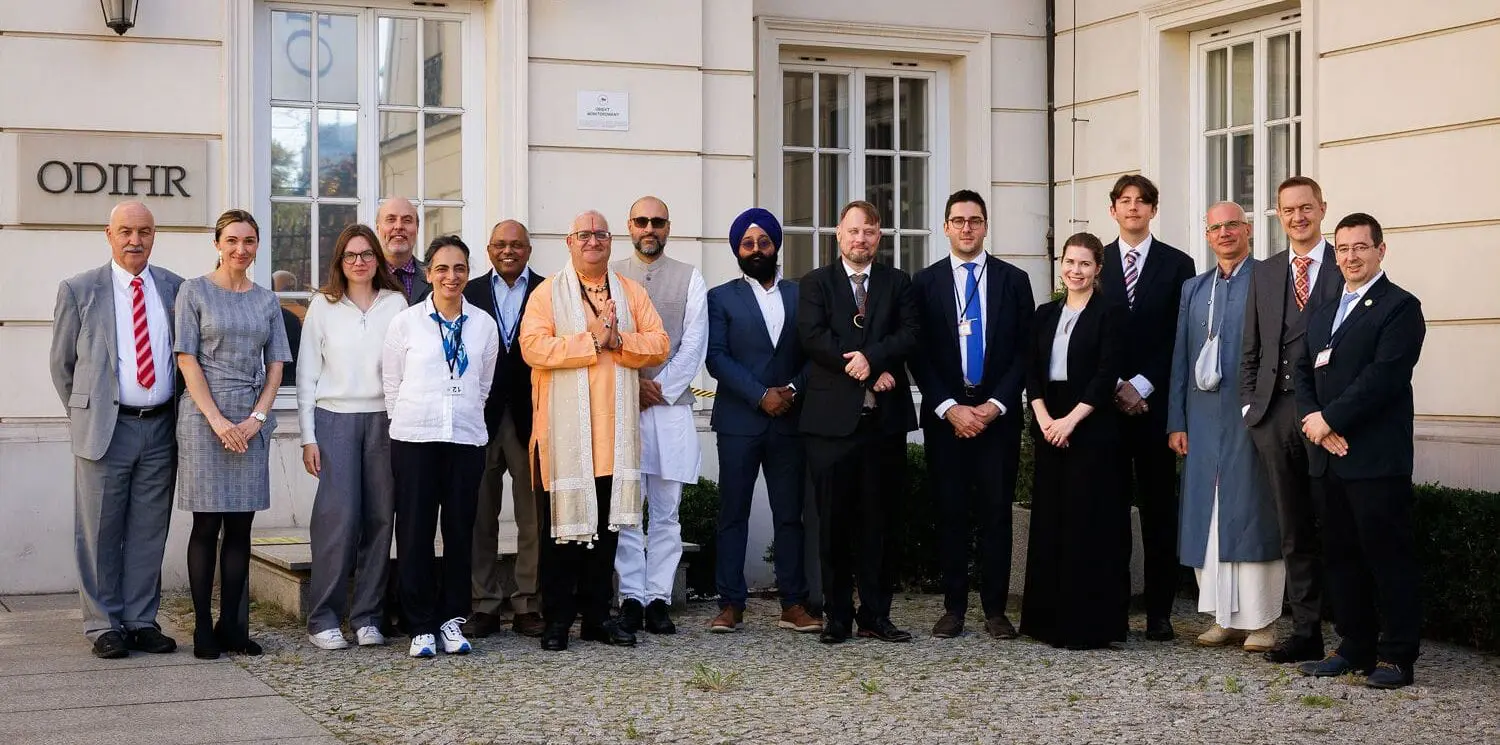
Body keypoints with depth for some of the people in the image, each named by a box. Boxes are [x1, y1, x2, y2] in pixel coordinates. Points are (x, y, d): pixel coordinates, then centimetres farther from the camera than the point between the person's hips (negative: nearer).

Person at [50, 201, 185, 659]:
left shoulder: (176, 289, 7)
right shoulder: (79, 290, 1)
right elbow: (62, 362, 7)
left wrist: (179, 414, 9)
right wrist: (85, 414, 7)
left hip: (161, 428, 2)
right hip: (105, 427, -2)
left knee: (149, 532, 8)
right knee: (100, 533, 2)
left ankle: (141, 621, 16)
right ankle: (103, 625, 11)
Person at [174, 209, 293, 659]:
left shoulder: (266, 300, 13)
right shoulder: (195, 291, 2)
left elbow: (275, 364, 10)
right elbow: (187, 359, -4)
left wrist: (257, 417, -5)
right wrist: (217, 419, -12)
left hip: (252, 422, 4)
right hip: (204, 416, -3)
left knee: (240, 526, 4)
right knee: (207, 525, -2)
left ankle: (231, 626, 9)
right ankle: (203, 628, 2)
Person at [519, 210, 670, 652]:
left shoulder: (632, 293, 13)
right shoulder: (548, 293, 1)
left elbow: (659, 345, 4)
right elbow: (533, 347, -13)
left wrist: (618, 340, -12)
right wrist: (592, 340, -14)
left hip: (615, 429, 4)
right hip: (563, 429, -4)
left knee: (606, 521, 8)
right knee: (563, 521, 0)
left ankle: (597, 615, 16)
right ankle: (557, 619, 6)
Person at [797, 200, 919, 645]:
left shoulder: (897, 283, 13)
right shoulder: (817, 283, 8)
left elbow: (909, 336, -1)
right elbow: (812, 337, -7)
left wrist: (870, 356, -17)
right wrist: (867, 370, -13)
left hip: (885, 419, 2)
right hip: (832, 419, -2)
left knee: (880, 521, 4)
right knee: (834, 521, 1)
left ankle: (876, 615, 10)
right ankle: (837, 616, 8)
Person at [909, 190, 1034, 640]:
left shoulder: (1014, 280, 7)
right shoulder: (925, 283, 6)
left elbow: (1024, 350, 4)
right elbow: (919, 354, 2)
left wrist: (994, 405, -7)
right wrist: (950, 408, -8)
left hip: (998, 413, 0)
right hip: (944, 413, 0)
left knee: (996, 513, 0)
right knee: (950, 513, 2)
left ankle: (995, 610, 6)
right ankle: (954, 607, 9)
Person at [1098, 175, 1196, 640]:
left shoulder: (1177, 265, 6)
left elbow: (1180, 337, 1)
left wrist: (1141, 386, -7)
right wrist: (1116, 388, -5)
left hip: (1155, 403, -1)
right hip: (1104, 402, 1)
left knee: (1158, 509, 1)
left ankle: (1159, 613, 4)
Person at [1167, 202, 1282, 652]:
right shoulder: (1193, 290, 16)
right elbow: (1180, 358, 14)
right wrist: (1176, 421, 9)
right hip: (1203, 421, 5)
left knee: (1253, 515, -2)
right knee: (1207, 517, 5)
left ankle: (1261, 619, 4)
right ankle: (1223, 617, 12)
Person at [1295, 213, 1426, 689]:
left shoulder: (1399, 307, -4)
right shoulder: (1321, 313, 20)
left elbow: (1384, 375, -14)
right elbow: (1304, 373, 16)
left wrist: (1330, 418, -14)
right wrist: (1314, 419, -3)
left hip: (1377, 458, -7)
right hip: (1329, 456, 7)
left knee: (1389, 556, -4)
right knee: (1341, 555, 11)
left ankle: (1397, 657, 2)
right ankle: (1354, 649, 19)